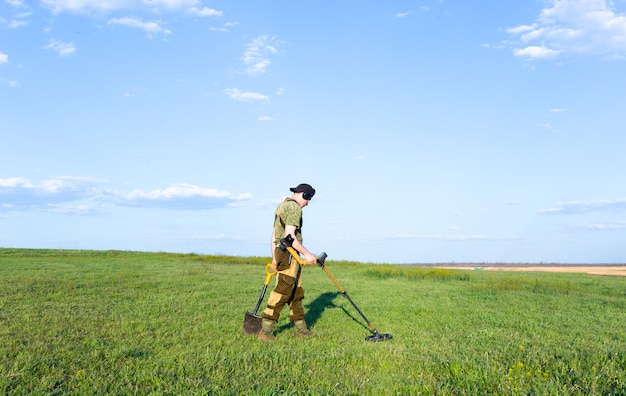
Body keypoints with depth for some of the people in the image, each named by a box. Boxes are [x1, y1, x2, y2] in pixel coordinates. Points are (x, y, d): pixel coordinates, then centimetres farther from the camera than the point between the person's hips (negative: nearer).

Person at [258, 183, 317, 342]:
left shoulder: (282, 205, 19)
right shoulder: (294, 207, -12)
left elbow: (274, 234, 22)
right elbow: (289, 235, -21)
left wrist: (274, 257, 25)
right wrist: (307, 254, -16)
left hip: (281, 252, 11)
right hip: (289, 253, -11)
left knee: (296, 292, 15)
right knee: (282, 292, -9)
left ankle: (300, 327, 22)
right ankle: (266, 331, -8)